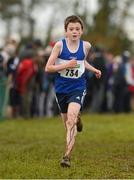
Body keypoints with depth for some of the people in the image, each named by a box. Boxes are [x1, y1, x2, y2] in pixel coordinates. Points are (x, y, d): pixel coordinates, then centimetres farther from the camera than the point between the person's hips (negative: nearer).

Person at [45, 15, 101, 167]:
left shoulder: (86, 46, -2)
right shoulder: (60, 45, -11)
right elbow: (48, 68, -10)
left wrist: (93, 69, 6)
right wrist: (67, 65, -21)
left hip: (78, 88, -1)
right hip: (61, 89, 1)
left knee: (71, 120, -22)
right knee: (67, 123, 17)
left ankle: (67, 156, -25)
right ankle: (77, 118, 56)